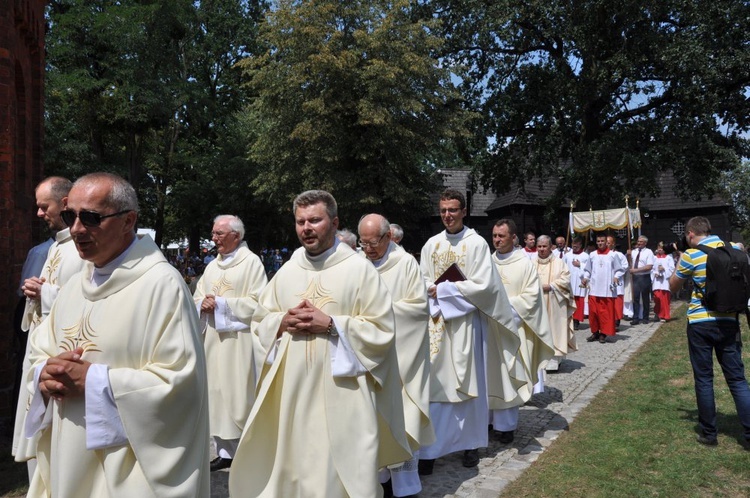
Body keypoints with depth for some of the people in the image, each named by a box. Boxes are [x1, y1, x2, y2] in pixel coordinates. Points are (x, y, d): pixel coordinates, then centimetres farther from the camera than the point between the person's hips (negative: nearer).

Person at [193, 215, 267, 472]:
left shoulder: (251, 262, -6)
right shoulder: (212, 266, 15)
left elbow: (258, 303, -14)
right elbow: (197, 299, 16)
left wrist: (220, 303, -14)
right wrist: (203, 304, -7)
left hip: (239, 341, -7)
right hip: (213, 339, 7)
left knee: (241, 395, -2)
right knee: (218, 393, 9)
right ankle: (225, 451, 19)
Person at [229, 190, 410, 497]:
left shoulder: (360, 269, -7)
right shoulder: (287, 271, 8)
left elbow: (381, 329, -9)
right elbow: (260, 321, 15)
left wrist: (331, 324, -17)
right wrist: (282, 321, -7)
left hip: (341, 395, -4)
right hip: (291, 390, 5)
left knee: (340, 468, 4)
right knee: (291, 464, 14)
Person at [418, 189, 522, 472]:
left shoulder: (476, 243, -4)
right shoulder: (431, 245, 9)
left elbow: (483, 285, -12)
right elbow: (423, 282, 8)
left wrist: (443, 290, -11)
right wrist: (437, 298, -13)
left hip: (466, 322, -3)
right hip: (436, 322, 3)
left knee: (468, 382, 6)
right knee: (434, 383, 1)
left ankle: (470, 443, 20)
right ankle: (430, 447, 8)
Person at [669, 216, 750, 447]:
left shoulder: (691, 255, -9)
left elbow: (673, 287, 3)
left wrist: (679, 262, 14)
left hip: (700, 323, -3)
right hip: (728, 321, 3)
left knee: (704, 380, 7)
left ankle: (709, 433, 16)